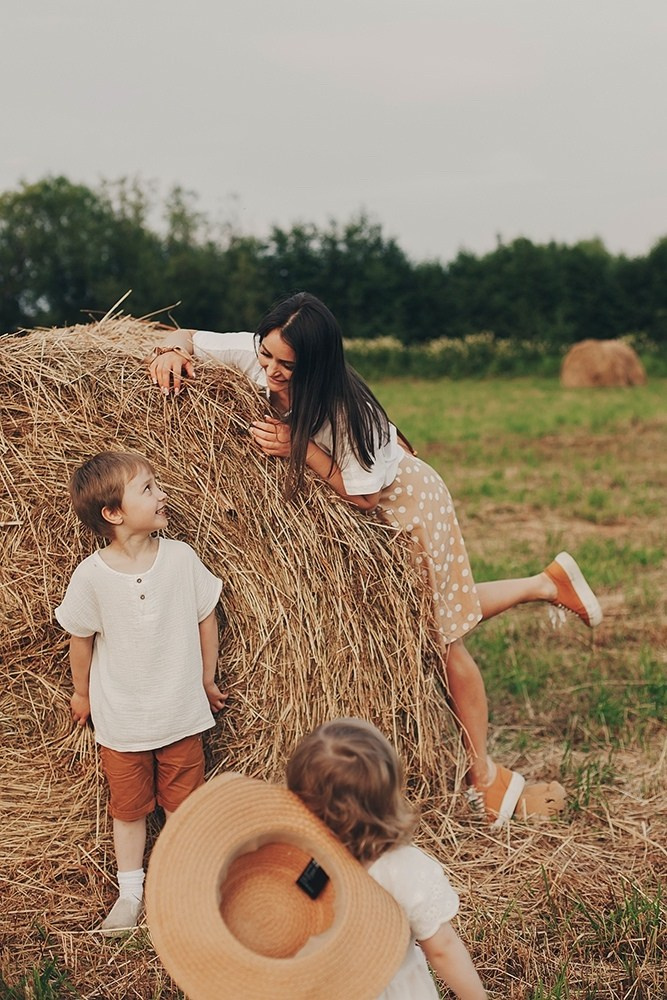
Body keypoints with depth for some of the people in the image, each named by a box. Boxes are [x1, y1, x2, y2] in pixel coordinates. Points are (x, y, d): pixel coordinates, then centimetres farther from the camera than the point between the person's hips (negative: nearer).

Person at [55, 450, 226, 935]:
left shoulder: (181, 557, -12)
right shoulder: (91, 575, -17)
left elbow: (206, 618, 1)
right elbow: (81, 638, -2)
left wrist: (207, 680, 9)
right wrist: (82, 693, 9)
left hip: (182, 713, 1)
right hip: (121, 720, -1)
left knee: (184, 802, 12)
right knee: (129, 807, 14)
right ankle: (130, 892, 32)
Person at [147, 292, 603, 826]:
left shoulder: (345, 405, -35)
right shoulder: (256, 358, -20)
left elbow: (362, 493, -31)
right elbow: (187, 336, -9)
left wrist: (298, 446, -36)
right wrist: (173, 349, -31)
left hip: (408, 501, -7)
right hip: (373, 520, 7)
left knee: (441, 634, 3)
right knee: (435, 615, 18)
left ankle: (484, 773, 20)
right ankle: (548, 582, 38)